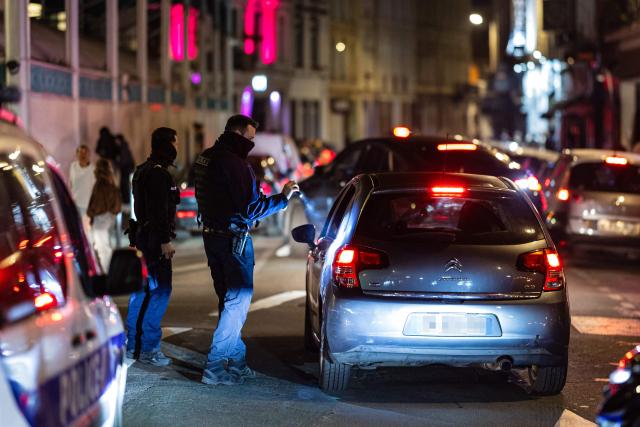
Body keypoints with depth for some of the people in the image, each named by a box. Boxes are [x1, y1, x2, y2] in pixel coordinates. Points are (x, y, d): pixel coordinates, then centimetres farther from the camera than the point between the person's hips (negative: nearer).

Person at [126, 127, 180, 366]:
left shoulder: (143, 171, 18)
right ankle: (148, 349, -8)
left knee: (142, 290, 14)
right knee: (159, 291, -9)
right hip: (154, 239, -11)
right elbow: (159, 210, -21)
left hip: (142, 237, 11)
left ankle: (133, 346, 19)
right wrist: (165, 241, -21)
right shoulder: (158, 173, -15)